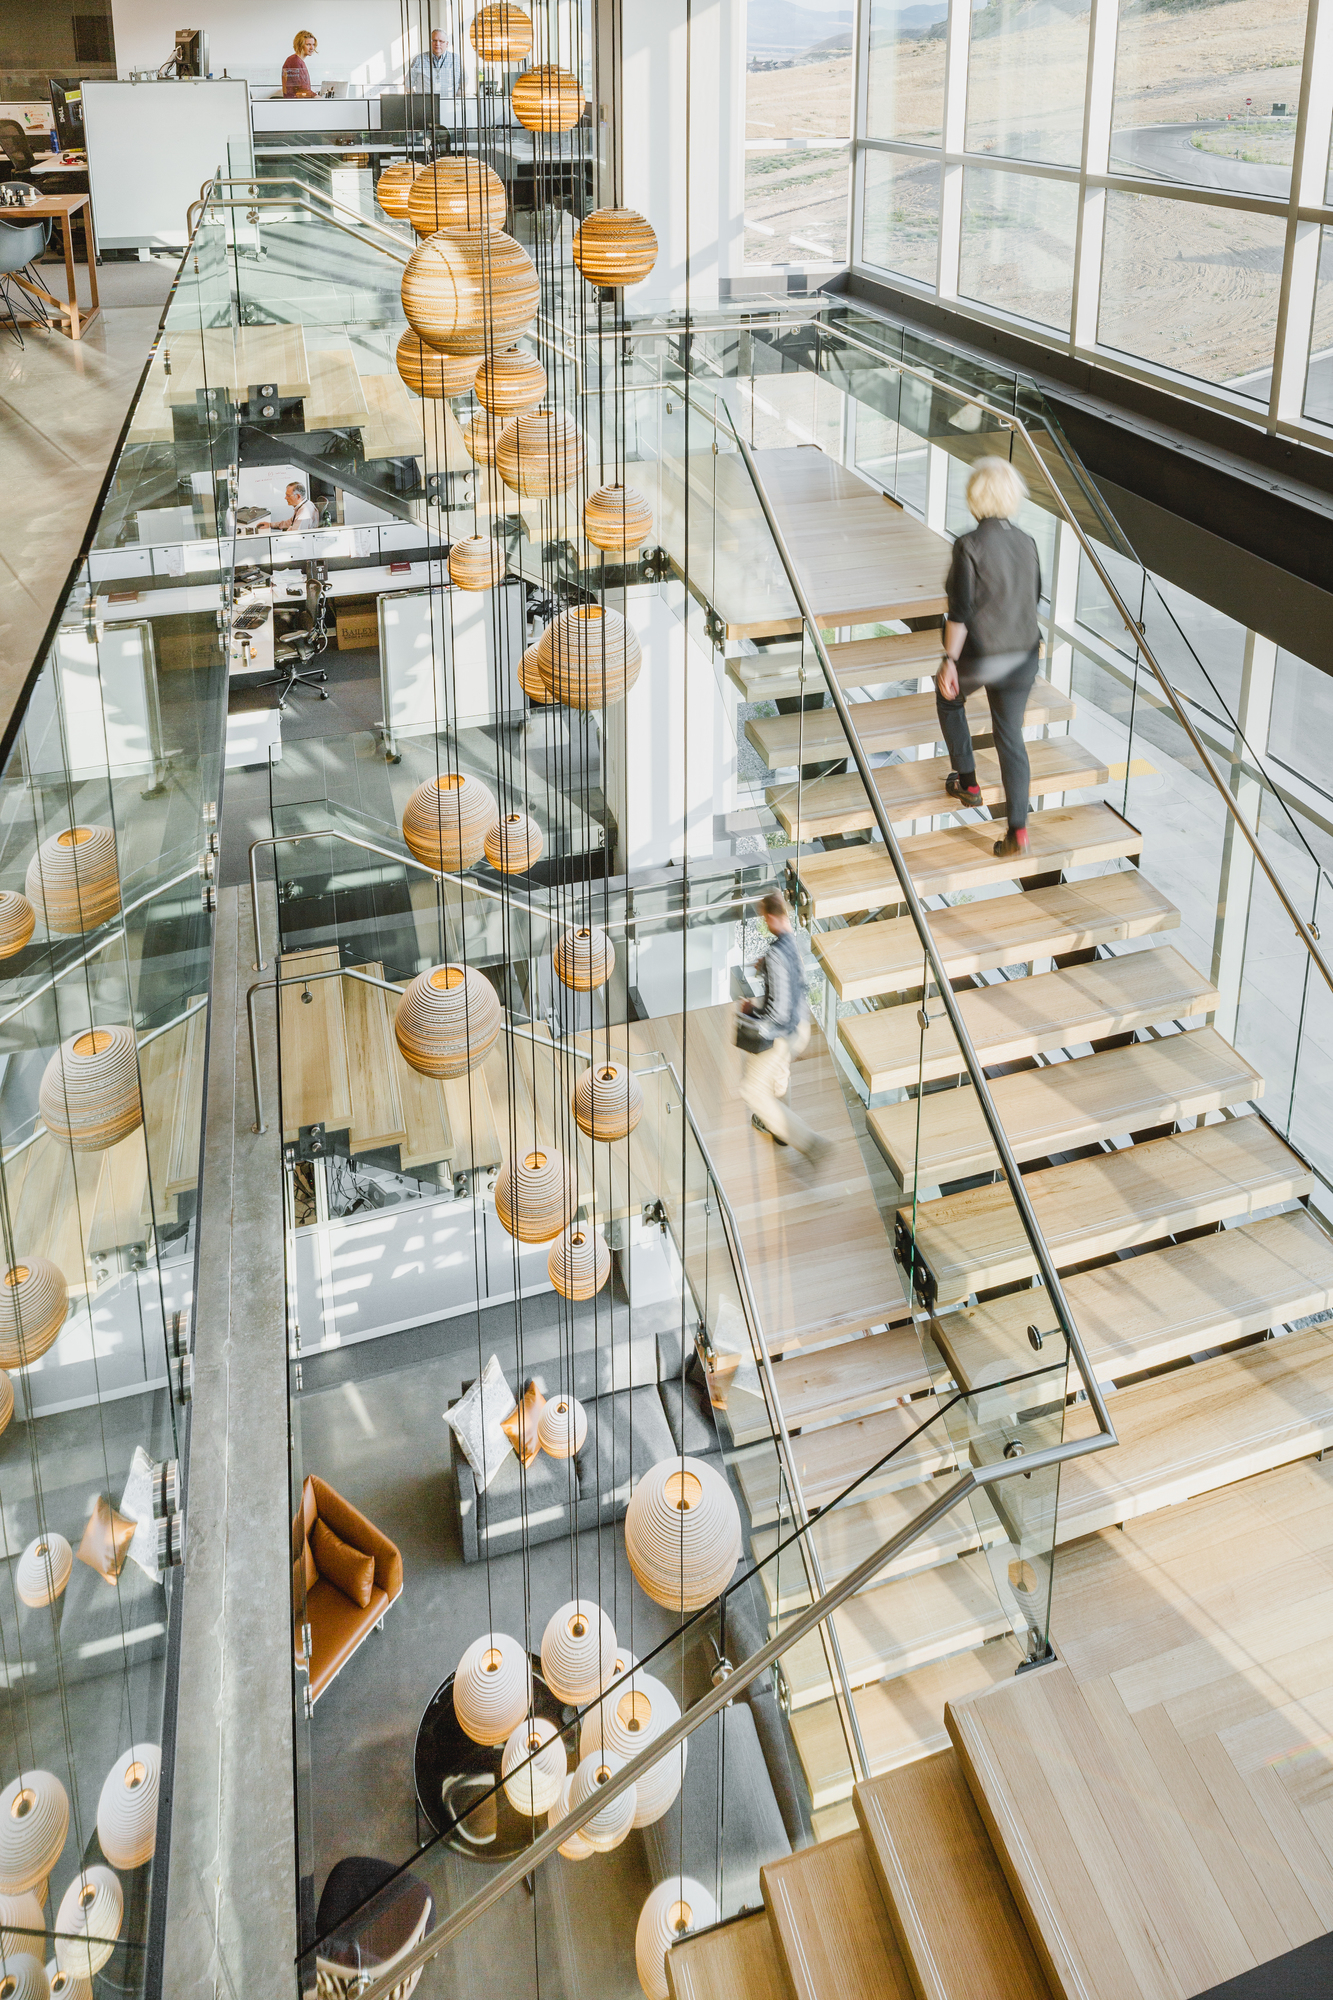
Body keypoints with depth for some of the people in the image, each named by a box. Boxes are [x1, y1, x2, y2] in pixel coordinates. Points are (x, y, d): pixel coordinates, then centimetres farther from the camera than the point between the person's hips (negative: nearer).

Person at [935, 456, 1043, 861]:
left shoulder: (970, 545, -17)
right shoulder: (1026, 543, 2)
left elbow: (960, 611, -19)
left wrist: (949, 660, -13)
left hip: (979, 656, -5)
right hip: (1022, 655, 5)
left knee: (948, 699, 27)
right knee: (1010, 735, 10)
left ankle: (967, 782, 33)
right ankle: (1018, 829, 3)